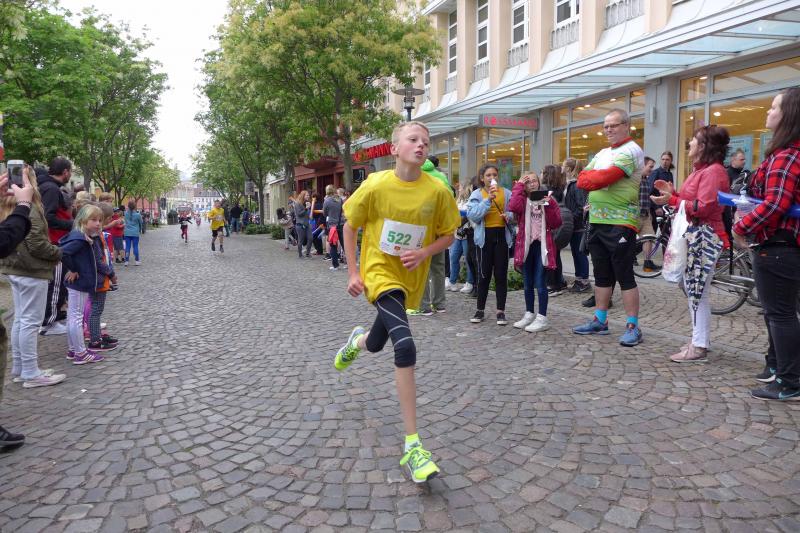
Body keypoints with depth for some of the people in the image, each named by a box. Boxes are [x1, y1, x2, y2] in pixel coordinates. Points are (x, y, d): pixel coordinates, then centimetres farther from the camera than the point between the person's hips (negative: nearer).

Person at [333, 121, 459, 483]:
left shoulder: (437, 191, -9)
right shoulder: (376, 185, -12)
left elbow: (448, 235, 3)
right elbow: (349, 226, 0)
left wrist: (424, 252, -16)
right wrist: (353, 273, -4)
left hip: (411, 277, 4)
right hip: (379, 273, -3)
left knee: (375, 345, 20)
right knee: (405, 348, -22)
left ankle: (357, 340, 62)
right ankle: (412, 446, -15)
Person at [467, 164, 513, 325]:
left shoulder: (506, 193, 5)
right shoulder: (477, 194, 2)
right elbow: (472, 215, -12)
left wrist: (509, 215, -13)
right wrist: (488, 199, -18)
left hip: (502, 235, 1)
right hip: (485, 235, -1)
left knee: (501, 274, 4)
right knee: (484, 274, 4)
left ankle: (501, 311, 11)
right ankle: (480, 310, 15)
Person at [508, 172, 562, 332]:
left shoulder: (547, 198, 4)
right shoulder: (522, 200, 6)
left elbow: (556, 223, -4)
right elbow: (513, 207, -20)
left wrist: (549, 205, -15)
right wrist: (518, 186, -11)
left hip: (542, 245, -3)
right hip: (526, 245, 3)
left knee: (540, 284, -5)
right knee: (527, 284, 12)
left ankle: (542, 318, 2)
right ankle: (529, 314, 26)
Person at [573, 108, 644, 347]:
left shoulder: (631, 151, -7)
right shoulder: (602, 153, 19)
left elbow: (604, 178, -21)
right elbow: (582, 179, 7)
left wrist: (591, 178, -4)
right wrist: (598, 178, -11)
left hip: (620, 222, -8)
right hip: (597, 220, 8)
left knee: (624, 276, -5)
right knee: (601, 275, 13)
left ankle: (633, 327, 2)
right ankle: (600, 321, 23)